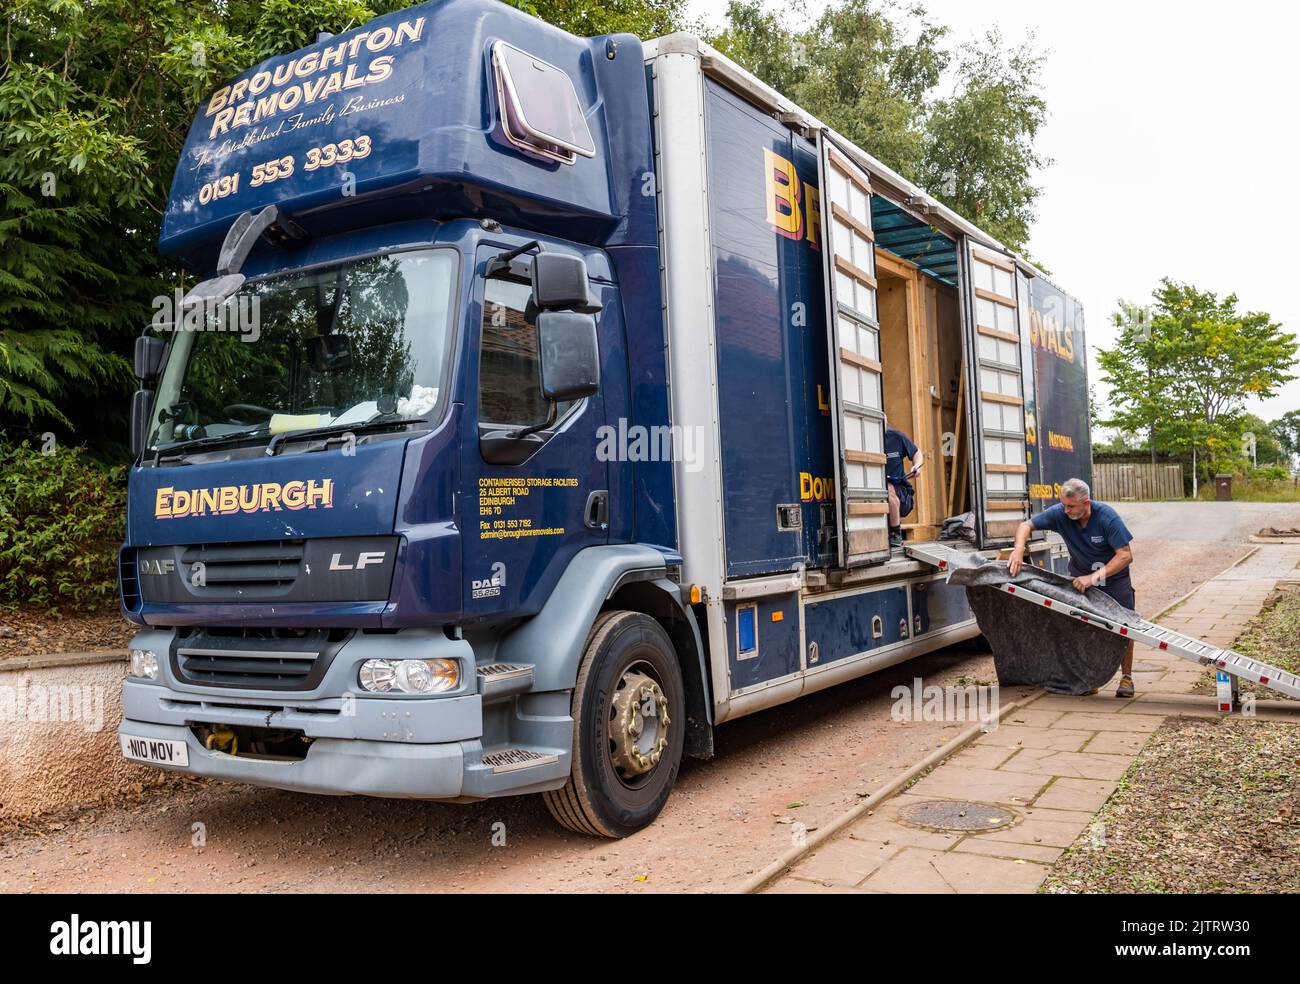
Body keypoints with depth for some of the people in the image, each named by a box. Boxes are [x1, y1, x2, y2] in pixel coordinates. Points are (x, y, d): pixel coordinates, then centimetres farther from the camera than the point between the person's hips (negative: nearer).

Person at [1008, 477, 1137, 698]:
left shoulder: (1107, 516, -28)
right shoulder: (1060, 514, -20)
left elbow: (1125, 555, -28)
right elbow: (1026, 526, -14)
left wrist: (1094, 577, -35)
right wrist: (1019, 549, -35)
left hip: (1114, 575, -2)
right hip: (1080, 576, 2)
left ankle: (1126, 678, 13)